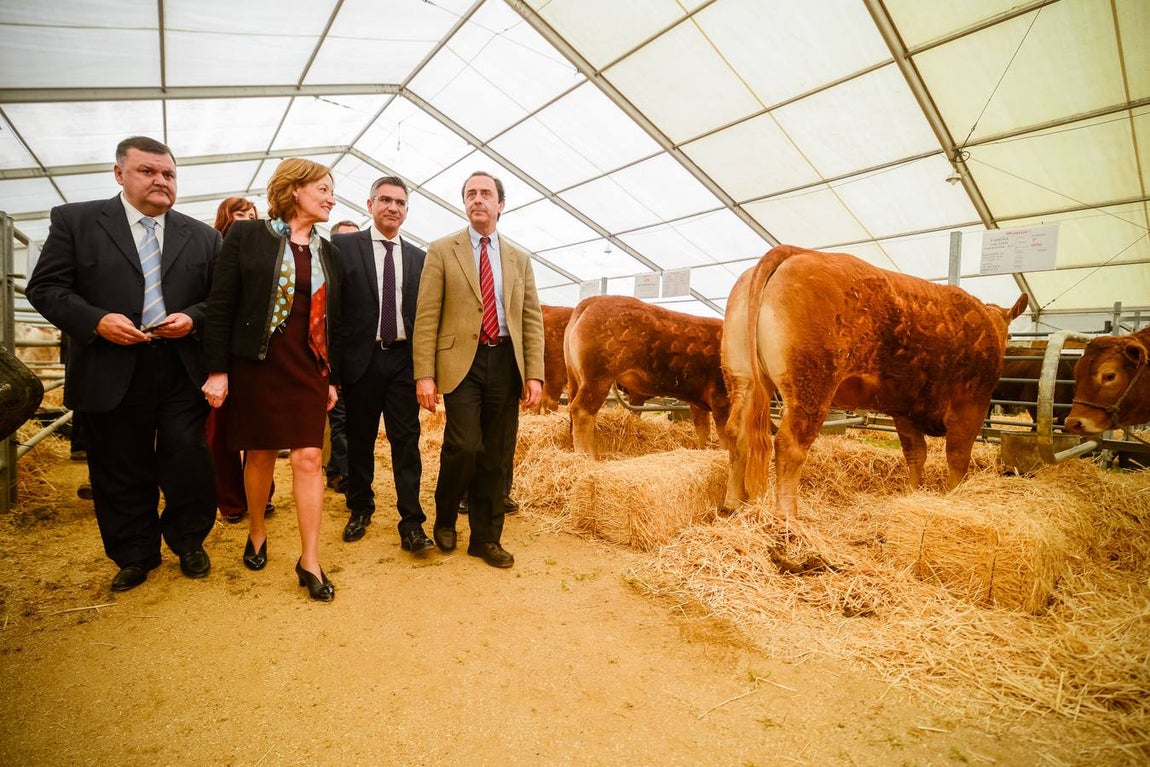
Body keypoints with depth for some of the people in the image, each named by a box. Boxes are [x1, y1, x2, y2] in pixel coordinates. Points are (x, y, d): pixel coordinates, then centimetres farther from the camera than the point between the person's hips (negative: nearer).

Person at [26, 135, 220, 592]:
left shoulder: (202, 236, 8)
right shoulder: (75, 221, 4)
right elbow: (45, 287, 2)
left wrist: (193, 318, -10)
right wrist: (96, 321, -15)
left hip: (182, 370, 1)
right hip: (111, 374, 0)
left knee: (189, 465, 2)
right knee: (121, 474, 10)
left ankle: (188, 543, 26)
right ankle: (135, 556, 29)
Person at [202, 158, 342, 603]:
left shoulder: (328, 253, 10)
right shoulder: (246, 236, -1)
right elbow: (220, 305, -4)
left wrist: (333, 378, 8)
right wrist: (217, 370, -8)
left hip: (308, 367, 3)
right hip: (256, 364, -2)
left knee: (309, 458, -3)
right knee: (261, 454, 10)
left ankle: (310, 562, 5)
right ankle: (257, 535, 35)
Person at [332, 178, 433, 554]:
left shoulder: (418, 257, 10)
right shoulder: (344, 246, 2)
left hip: (403, 358, 1)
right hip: (362, 357, -1)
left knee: (406, 441, 0)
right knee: (360, 440, 12)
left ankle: (411, 523, 5)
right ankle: (360, 510, 30)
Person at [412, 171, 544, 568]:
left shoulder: (519, 259, 14)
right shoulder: (442, 250, 5)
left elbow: (532, 319, 10)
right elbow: (426, 317, -1)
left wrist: (534, 374, 0)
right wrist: (424, 375, -9)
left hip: (505, 363, 3)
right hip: (462, 361, -3)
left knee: (493, 456, 7)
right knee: (465, 446, -13)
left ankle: (486, 538, 21)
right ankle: (445, 519, 17)